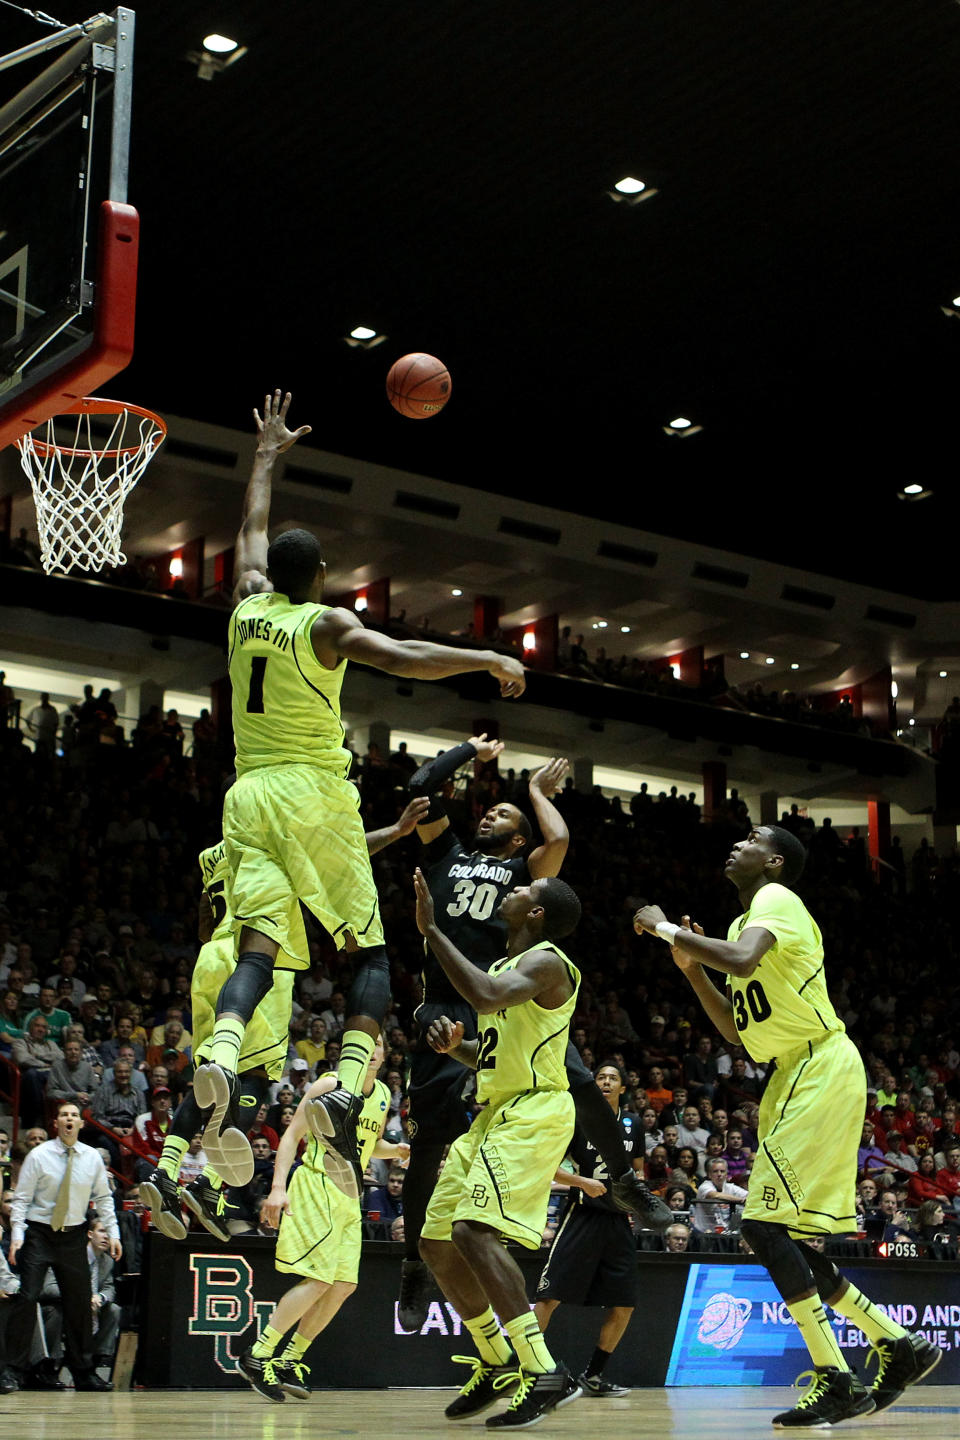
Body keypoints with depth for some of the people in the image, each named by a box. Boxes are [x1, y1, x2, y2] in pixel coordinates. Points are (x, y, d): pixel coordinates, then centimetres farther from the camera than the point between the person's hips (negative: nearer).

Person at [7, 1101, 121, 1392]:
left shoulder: (92, 1158, 4)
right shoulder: (38, 1156, -5)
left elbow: (103, 1198, 10)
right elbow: (21, 1198, -4)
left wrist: (113, 1233, 2)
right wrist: (17, 1234, -15)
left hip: (73, 1237, 3)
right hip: (38, 1234, -3)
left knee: (80, 1302, 5)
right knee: (26, 1298, -11)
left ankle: (83, 1373, 16)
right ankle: (13, 1370, -4)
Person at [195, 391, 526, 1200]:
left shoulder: (247, 608, 11)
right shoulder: (325, 623, -4)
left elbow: (252, 531, 29)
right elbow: (403, 658, -21)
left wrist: (266, 456, 42)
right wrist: (489, 658, -11)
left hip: (250, 796, 5)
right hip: (314, 796, -5)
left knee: (258, 950, -4)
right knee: (369, 951, 2)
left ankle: (219, 1062, -33)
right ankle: (346, 1092, -20)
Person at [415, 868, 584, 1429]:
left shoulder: (546, 961, -12)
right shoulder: (508, 964, 18)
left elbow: (486, 996, -34)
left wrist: (432, 930, -27)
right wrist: (455, 1044, 5)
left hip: (534, 1112, -10)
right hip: (496, 1112, 10)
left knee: (474, 1230, -26)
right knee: (438, 1242, 11)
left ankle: (547, 1374, -24)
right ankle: (498, 1366, 25)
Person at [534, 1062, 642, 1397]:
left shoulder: (632, 1125, 11)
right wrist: (583, 1182, -19)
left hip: (618, 1220, 5)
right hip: (583, 1215, -5)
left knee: (623, 1306, 4)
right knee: (550, 1297, -12)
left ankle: (593, 1375, 17)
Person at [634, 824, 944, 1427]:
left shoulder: (776, 898, -8)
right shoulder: (745, 922, 22)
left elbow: (743, 961, -30)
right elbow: (735, 1030, 25)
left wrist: (666, 928, -18)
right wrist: (693, 968, 14)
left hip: (823, 1068, -10)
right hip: (797, 1077, 10)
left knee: (765, 1225, -16)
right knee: (785, 1237, 10)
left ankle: (836, 1382, -13)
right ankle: (901, 1346, 18)